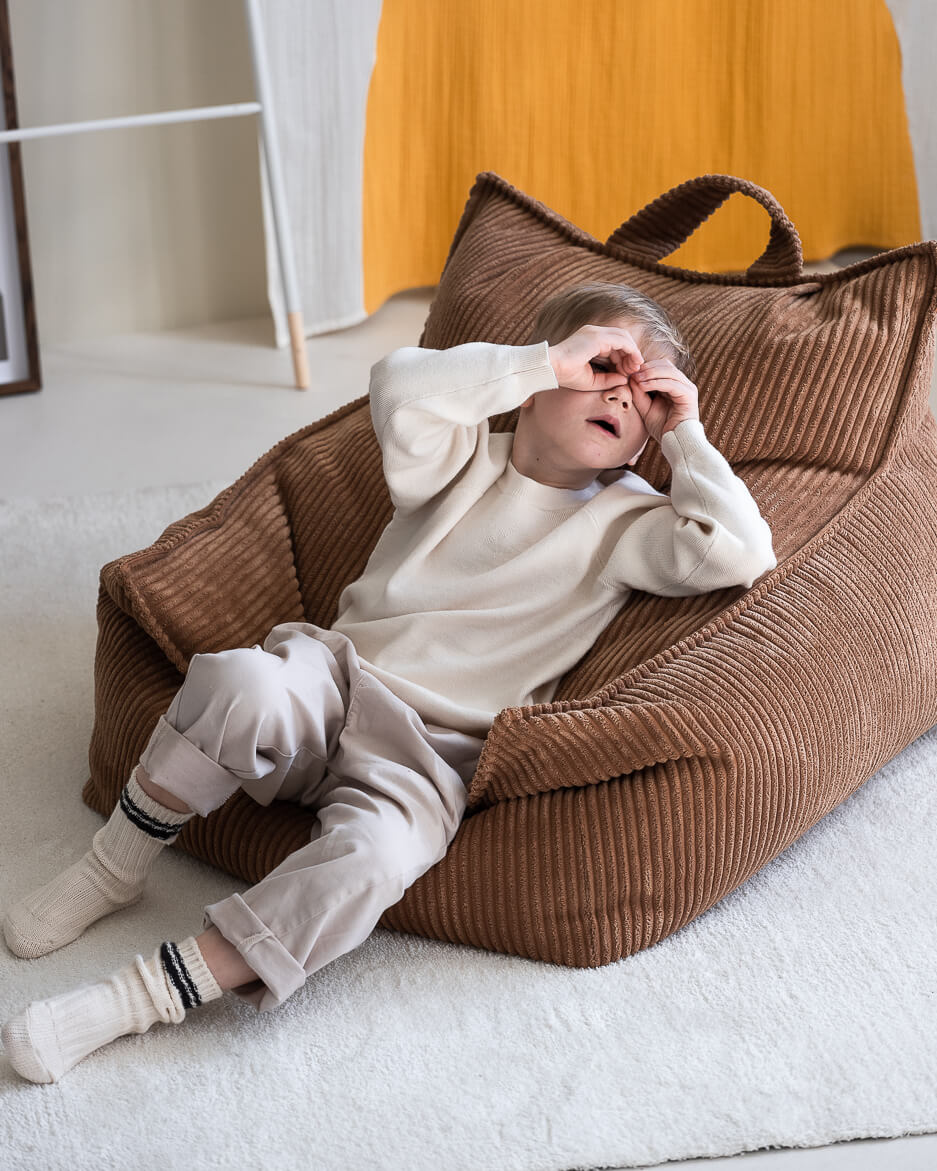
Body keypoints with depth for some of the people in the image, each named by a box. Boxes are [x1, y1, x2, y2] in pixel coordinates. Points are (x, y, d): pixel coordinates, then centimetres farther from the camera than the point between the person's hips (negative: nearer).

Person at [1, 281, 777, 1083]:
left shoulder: (622, 522, 7)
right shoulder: (468, 457, 8)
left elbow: (739, 554, -9)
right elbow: (401, 387, -14)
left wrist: (686, 436, -2)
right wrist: (549, 361, -12)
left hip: (429, 752, -1)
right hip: (332, 681, 1)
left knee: (371, 861, -34)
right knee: (241, 685, -34)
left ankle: (143, 997, -30)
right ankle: (116, 867, -12)